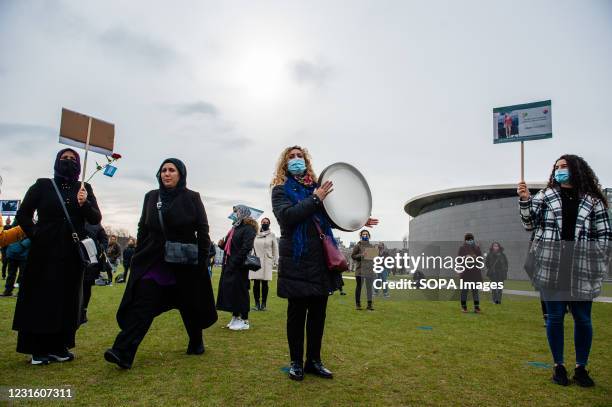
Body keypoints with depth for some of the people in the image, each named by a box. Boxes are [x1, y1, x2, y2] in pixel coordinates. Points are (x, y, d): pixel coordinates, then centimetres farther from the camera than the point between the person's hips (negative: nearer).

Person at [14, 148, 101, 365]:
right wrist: (35, 234, -5)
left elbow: (96, 219, -2)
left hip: (72, 255, 2)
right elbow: (23, 214, 5)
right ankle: (38, 349, 11)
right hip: (44, 253, -2)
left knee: (67, 301, 6)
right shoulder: (42, 186, 3)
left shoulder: (84, 189, 7)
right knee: (40, 300, 1)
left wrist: (84, 204, -19)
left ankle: (59, 346, 18)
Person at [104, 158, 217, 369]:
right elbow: (142, 228, 12)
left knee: (189, 306, 11)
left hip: (185, 263, -2)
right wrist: (138, 257, 8)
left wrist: (202, 260, -9)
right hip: (153, 261, 2)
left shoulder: (192, 198, -3)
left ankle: (196, 343, 31)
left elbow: (203, 230, -5)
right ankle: (123, 352, -13)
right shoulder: (151, 197, 8)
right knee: (142, 305, -9)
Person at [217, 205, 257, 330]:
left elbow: (246, 248, -20)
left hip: (239, 267, -8)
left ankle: (244, 321, 6)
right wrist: (222, 244, 1)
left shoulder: (248, 228, -9)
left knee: (240, 291, -3)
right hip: (228, 265, 8)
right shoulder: (234, 228, 18)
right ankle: (235, 317, 21)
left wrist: (234, 263, -23)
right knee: (229, 290, 10)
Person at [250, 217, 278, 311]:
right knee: (256, 283, -2)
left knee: (264, 283, 1)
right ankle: (257, 304, 6)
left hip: (267, 262, -1)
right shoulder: (255, 234, 8)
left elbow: (275, 249, 5)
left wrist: (275, 261, 0)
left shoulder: (272, 235, 5)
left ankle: (263, 304, 8)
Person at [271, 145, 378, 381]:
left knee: (318, 312, 10)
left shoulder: (316, 187, 15)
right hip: (298, 259, -4)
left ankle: (314, 361, 25)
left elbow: (327, 217, 22)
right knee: (297, 312, 4)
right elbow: (287, 215, -16)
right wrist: (315, 200, -19)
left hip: (321, 258, 5)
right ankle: (296, 363, 20)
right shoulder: (281, 189, 2)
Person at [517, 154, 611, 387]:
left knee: (583, 319, 7)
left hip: (580, 271, 1)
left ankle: (581, 367, 24)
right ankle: (558, 366, 20)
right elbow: (530, 223, 3)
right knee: (554, 317, 6)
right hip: (550, 269, 0)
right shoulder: (545, 196, 7)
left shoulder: (593, 202, 6)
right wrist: (525, 201, -12)